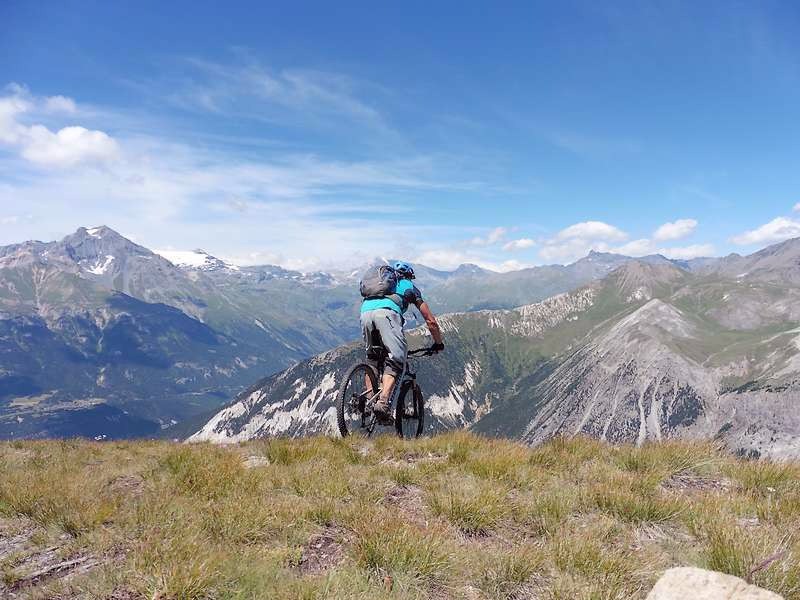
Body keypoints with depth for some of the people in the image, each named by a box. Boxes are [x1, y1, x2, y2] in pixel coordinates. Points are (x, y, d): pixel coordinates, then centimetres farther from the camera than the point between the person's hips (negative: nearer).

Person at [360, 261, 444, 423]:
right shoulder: (409, 286, 32)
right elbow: (430, 321, 31)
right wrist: (439, 343, 44)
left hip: (365, 312, 5)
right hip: (387, 313, -5)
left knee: (372, 359, 22)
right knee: (395, 361, -8)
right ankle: (383, 402, -29)